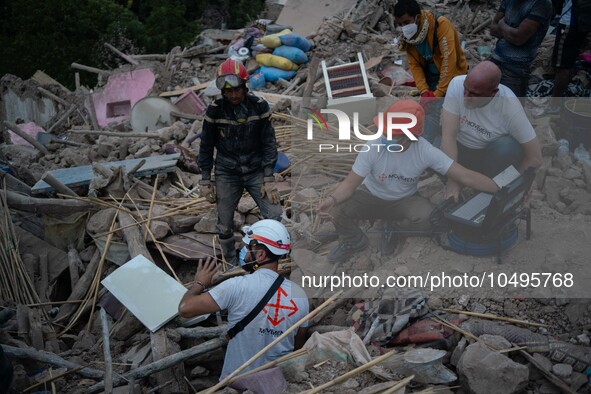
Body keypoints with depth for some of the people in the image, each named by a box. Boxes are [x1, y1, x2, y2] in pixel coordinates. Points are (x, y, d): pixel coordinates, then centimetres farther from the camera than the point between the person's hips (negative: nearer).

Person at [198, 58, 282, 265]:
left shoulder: (259, 106, -9)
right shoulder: (215, 110, -9)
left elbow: (268, 142, -5)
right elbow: (206, 146, 0)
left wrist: (268, 178, -9)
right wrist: (206, 181, 0)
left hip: (256, 171, 0)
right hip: (227, 174, 0)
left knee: (275, 216, -10)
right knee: (225, 225, 5)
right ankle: (232, 264, 27)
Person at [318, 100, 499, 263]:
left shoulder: (426, 151, -26)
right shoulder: (373, 148, -28)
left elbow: (466, 176, -23)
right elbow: (350, 183, -25)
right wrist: (333, 199, -46)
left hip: (404, 200, 0)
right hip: (371, 196, 0)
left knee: (427, 216, -32)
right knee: (338, 210, -26)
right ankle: (353, 241, 8)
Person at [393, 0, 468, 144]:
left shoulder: (441, 25, -26)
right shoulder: (407, 35, -6)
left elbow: (449, 60, -29)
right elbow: (414, 65, -2)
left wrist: (438, 93, -27)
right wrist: (424, 91, -17)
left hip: (452, 78, -5)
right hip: (431, 81, 6)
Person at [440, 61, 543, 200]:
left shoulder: (510, 106, -29)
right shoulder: (457, 85, -27)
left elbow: (535, 159, -24)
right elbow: (449, 135, -26)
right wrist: (453, 180, -31)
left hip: (494, 154, -4)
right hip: (460, 148, 4)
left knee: (507, 146, -32)